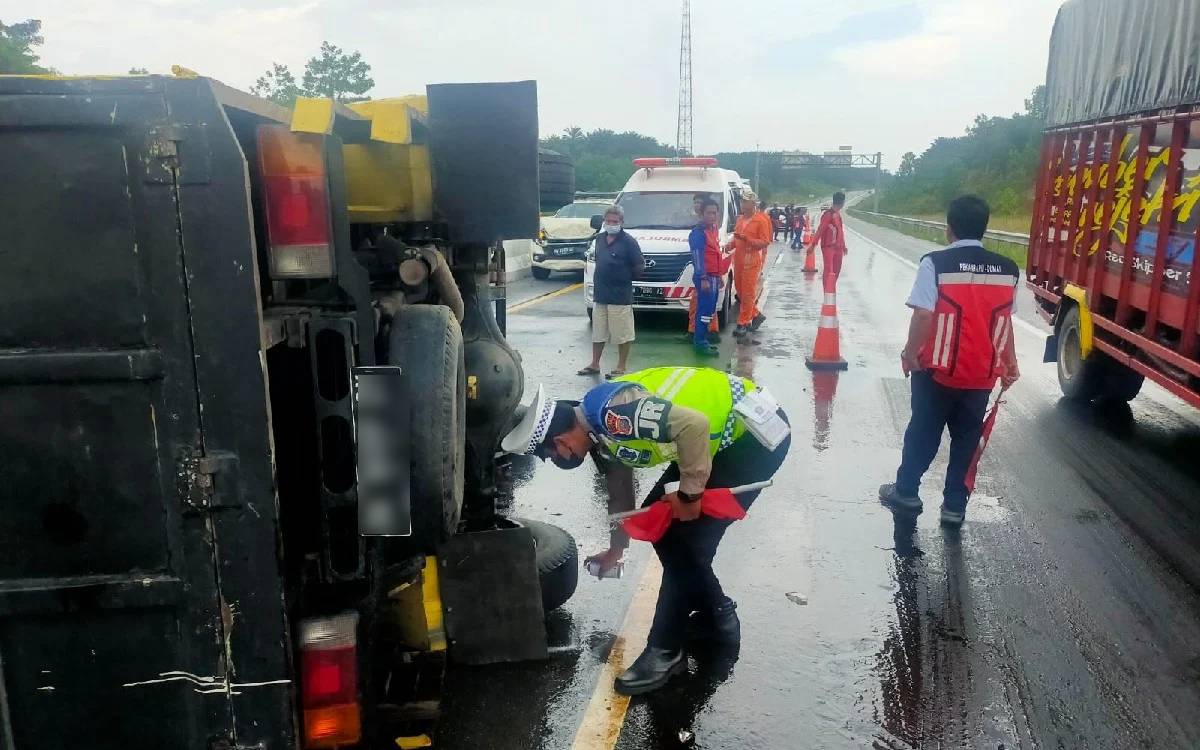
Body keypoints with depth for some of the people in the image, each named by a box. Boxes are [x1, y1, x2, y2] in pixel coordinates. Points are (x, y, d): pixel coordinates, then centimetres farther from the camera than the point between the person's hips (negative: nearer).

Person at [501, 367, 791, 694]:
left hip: (756, 433, -10)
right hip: (725, 438, 10)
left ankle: (665, 650, 6)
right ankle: (717, 615, 27)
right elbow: (620, 492, 20)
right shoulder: (601, 434, 5)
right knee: (659, 522, 12)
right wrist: (616, 549, 34)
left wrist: (689, 493, -22)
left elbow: (694, 424, -34)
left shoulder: (613, 412, -26)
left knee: (686, 539, -9)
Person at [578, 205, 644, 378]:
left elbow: (639, 266, -9)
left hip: (620, 297, -7)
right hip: (599, 294, 7)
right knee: (597, 332, 15)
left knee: (623, 334, 1)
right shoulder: (600, 239, 10)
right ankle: (594, 364, 25)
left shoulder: (628, 241, -10)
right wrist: (599, 280, 11)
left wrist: (625, 278, 0)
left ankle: (621, 367, 12)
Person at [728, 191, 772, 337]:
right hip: (738, 258, 8)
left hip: (752, 261, -8)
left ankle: (743, 324, -1)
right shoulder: (740, 219, 15)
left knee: (748, 293, -4)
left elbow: (765, 242, -13)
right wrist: (731, 244, 3)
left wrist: (746, 239, -24)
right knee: (740, 291, 11)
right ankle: (756, 315, 28)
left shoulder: (761, 220, -8)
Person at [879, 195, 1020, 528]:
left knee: (923, 432, 14)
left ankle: (906, 491, 27)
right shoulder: (1008, 269, 0)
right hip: (982, 373, 3)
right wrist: (1010, 363, 19)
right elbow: (1005, 320, 7)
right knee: (967, 438, 13)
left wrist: (910, 353, -5)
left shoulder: (936, 263, -14)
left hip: (939, 369, -3)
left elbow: (923, 315, -19)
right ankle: (955, 506, 19)